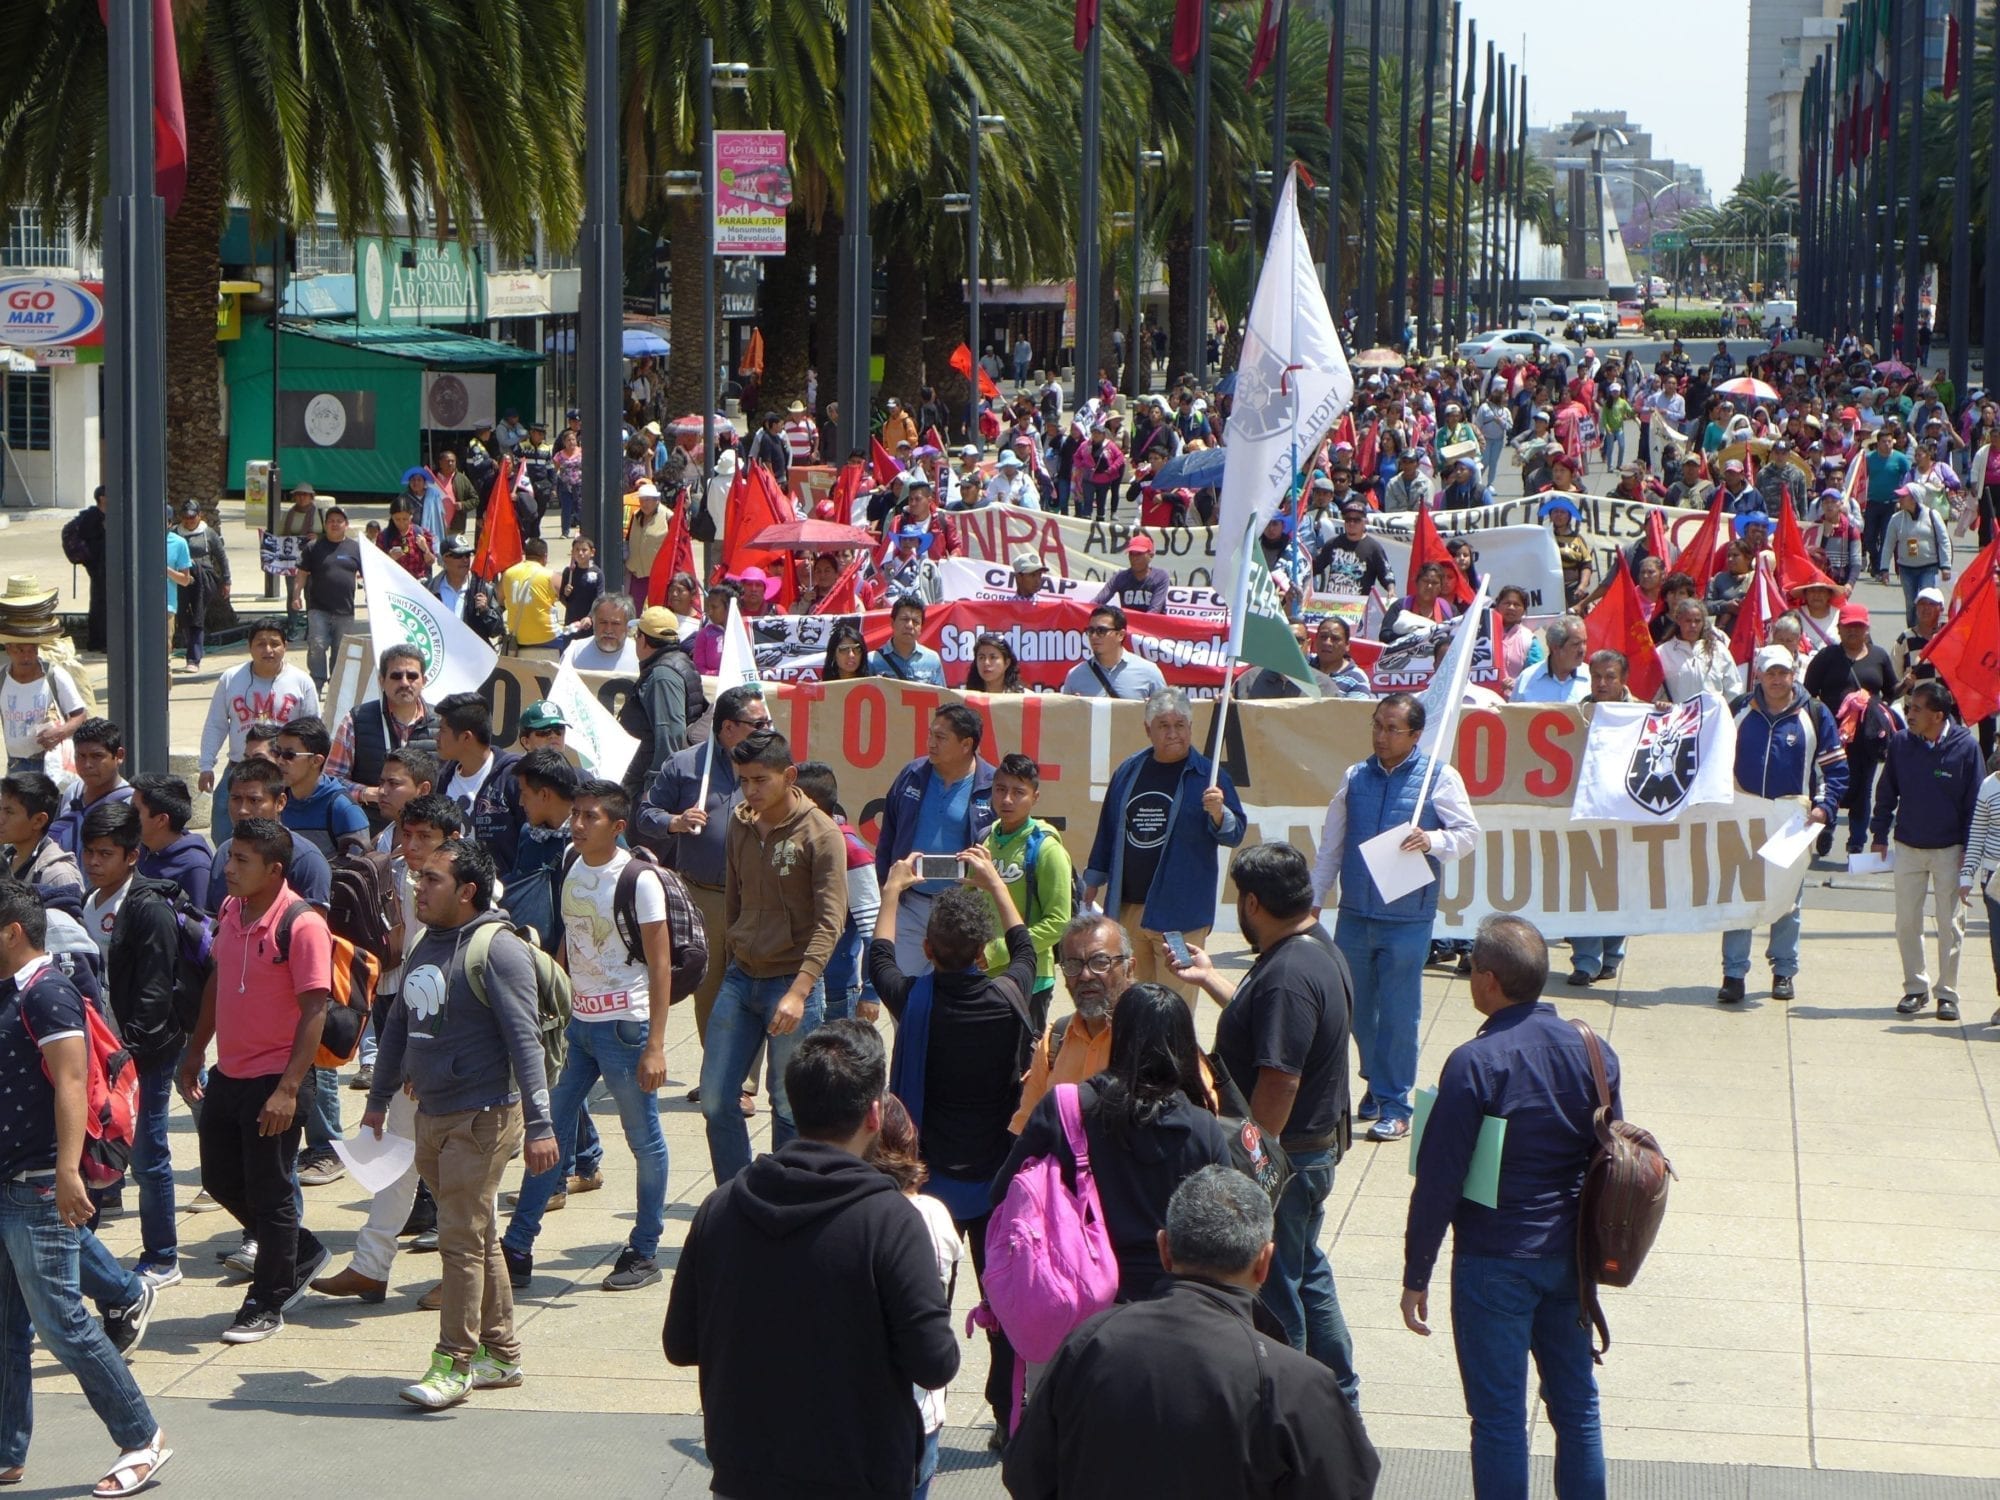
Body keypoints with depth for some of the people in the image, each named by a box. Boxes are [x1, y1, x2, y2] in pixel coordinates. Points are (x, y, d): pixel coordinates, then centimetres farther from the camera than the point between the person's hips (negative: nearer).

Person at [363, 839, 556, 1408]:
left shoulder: (497, 950, -13)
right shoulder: (426, 946, 13)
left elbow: (525, 1039, -17)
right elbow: (399, 1027, 24)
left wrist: (537, 1124, -22)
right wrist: (378, 1099, 27)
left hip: (482, 1119, -8)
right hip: (432, 1116, 8)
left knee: (462, 1239, -7)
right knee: (478, 1238, 14)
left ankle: (455, 1362, -1)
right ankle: (500, 1354, 21)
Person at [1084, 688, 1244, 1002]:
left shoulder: (1207, 774, -2)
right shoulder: (1128, 771, 10)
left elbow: (1234, 834, -4)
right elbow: (1108, 828, 19)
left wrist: (1218, 813, -25)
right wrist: (1093, 881, 19)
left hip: (1179, 913, -5)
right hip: (1127, 906, 5)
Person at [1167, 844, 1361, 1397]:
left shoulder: (1288, 974, -27)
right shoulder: (1318, 949, 6)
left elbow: (1279, 1084, -30)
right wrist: (1209, 979, 31)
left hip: (1282, 1159, -10)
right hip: (1315, 1149, 10)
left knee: (1272, 1295, 2)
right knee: (1307, 1274, 23)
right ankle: (1339, 1397, 36)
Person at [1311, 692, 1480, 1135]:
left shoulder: (1440, 778, -2)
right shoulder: (1355, 777, 10)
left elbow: (1468, 833, 0)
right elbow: (1331, 846, 14)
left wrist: (1432, 841, -20)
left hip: (1407, 919, -4)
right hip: (1353, 915, 4)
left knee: (1398, 1014, -2)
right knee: (1357, 1010, 12)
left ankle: (1395, 1106, 6)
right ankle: (1376, 1084, 32)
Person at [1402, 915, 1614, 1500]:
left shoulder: (1474, 1063, -18)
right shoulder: (1592, 1051, -1)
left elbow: (1439, 1180, -15)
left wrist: (1416, 1275, -6)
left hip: (1495, 1262, -5)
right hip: (1569, 1256, 5)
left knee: (1499, 1417, 3)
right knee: (1576, 1404, 15)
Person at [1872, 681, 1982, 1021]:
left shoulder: (1965, 746, -11)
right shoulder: (1900, 743, -4)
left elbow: (1976, 801, -5)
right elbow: (1886, 792, 7)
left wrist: (1970, 849, -7)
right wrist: (1880, 836, 5)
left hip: (1949, 849, -2)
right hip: (1908, 848, 2)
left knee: (1950, 923, 4)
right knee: (1906, 922, 5)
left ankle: (1947, 993, 13)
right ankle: (1915, 987, 18)